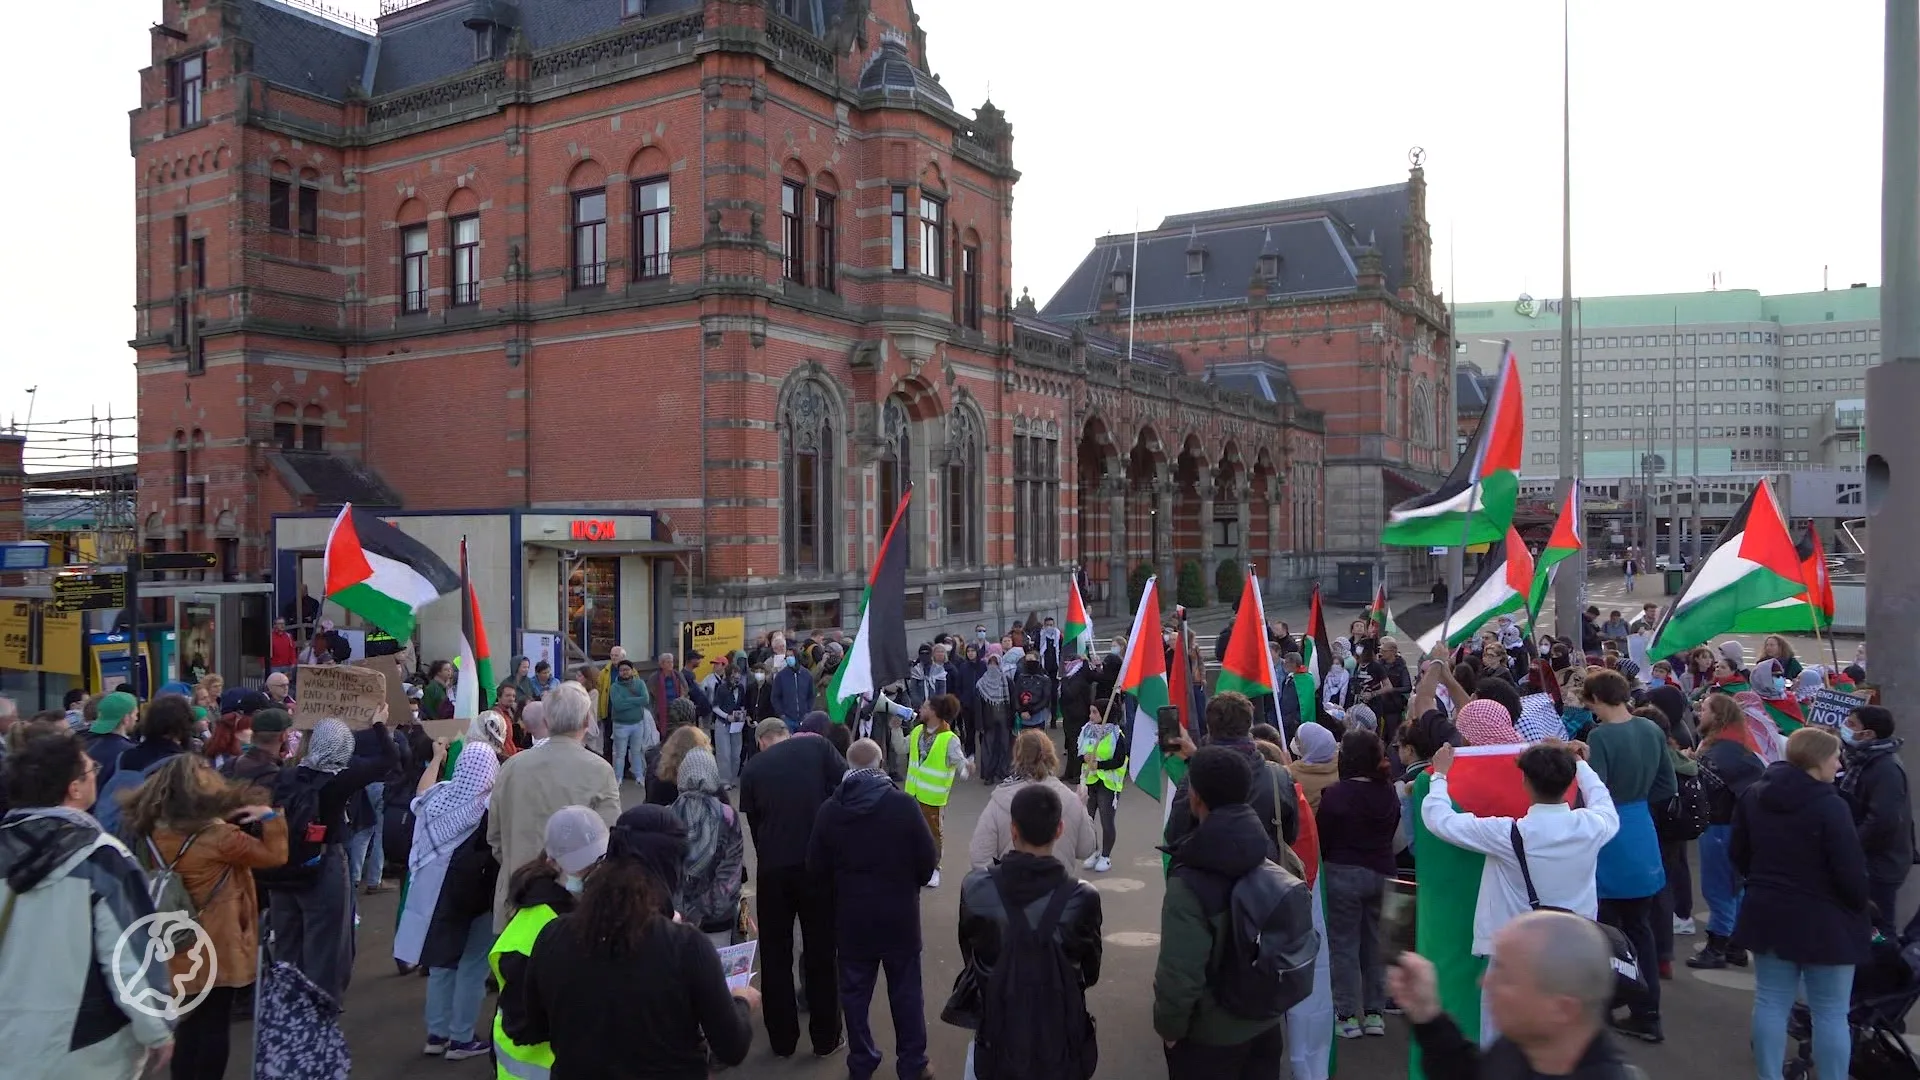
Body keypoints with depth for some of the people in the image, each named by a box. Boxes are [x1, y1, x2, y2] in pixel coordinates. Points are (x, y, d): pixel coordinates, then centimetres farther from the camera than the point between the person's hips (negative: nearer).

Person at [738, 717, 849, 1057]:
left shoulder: (752, 769, 10)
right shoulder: (817, 746, 5)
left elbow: (753, 822, 14)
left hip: (773, 867, 1)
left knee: (775, 954, 17)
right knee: (822, 951, 13)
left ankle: (782, 1039, 25)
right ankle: (826, 1038, 23)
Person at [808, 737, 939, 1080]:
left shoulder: (830, 810, -9)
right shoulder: (904, 804, -16)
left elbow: (816, 867, -1)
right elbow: (929, 861, -11)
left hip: (852, 917, 2)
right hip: (900, 916, -1)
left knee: (855, 992, 15)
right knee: (906, 991, 12)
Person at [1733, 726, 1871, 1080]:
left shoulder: (1754, 795, 3)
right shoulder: (1830, 806, -20)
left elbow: (1737, 853, 12)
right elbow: (1850, 872, -17)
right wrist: (1863, 906, 2)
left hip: (1768, 914, 6)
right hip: (1823, 921, -6)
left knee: (1771, 1003, 12)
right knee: (1830, 1013, 5)